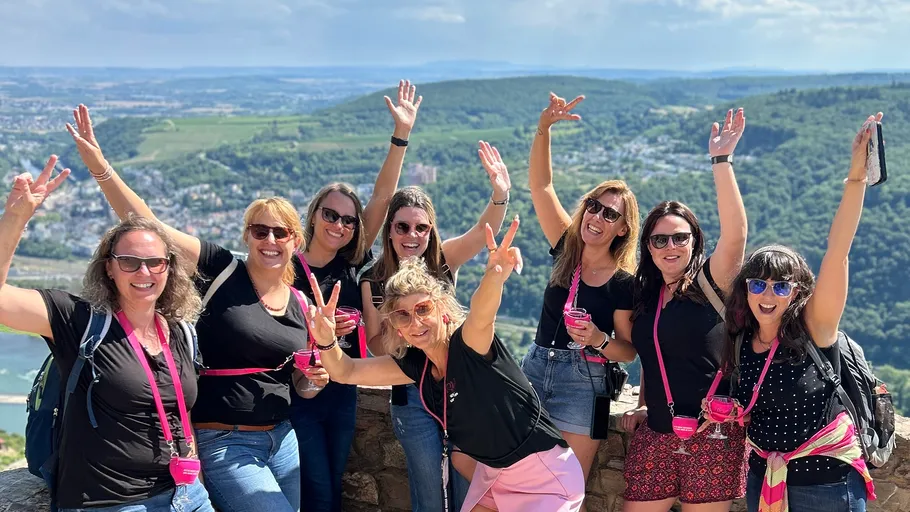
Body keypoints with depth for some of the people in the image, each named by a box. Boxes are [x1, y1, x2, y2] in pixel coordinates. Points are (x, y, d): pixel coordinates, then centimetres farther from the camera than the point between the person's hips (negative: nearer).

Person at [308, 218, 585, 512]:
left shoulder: (471, 345, -23)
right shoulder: (415, 364, -3)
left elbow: (481, 314, -46)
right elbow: (346, 372, -3)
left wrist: (494, 275, -68)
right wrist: (326, 340, -24)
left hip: (544, 475, -7)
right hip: (492, 472, 7)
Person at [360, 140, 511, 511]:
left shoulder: (443, 260, -2)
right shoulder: (374, 280, -5)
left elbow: (485, 230, -20)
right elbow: (376, 344, -3)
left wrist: (500, 194, -40)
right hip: (413, 397, -1)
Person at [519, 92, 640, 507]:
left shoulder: (624, 283, -8)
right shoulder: (566, 249, 1)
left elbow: (628, 351, -3)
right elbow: (540, 185, -4)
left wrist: (598, 339, -24)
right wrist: (544, 129, -16)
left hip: (582, 384, -4)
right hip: (534, 368, 4)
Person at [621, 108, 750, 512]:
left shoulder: (711, 283, -6)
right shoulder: (647, 296, 12)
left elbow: (735, 231, -23)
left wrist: (721, 160, -26)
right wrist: (644, 406, 13)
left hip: (711, 434, -5)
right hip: (656, 435, 6)